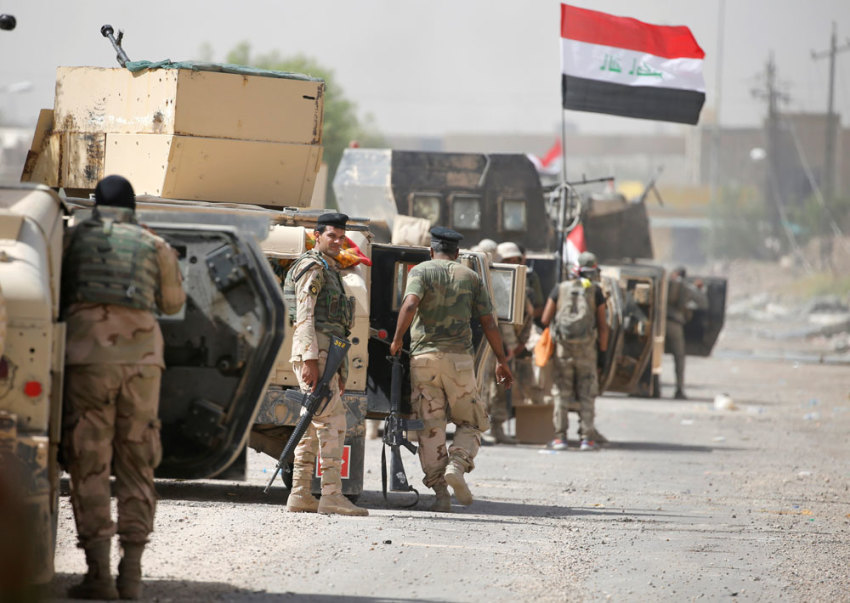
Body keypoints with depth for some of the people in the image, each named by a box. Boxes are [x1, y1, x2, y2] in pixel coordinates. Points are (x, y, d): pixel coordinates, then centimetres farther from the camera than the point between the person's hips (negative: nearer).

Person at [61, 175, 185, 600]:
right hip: (143, 355, 2)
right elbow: (173, 303, 27)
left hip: (89, 353, -2)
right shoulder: (155, 246, 15)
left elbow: (56, 295, 15)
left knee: (89, 463, -1)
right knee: (136, 463, 9)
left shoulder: (76, 237, 10)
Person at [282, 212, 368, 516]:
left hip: (326, 354, 10)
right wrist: (310, 359, -24)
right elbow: (304, 314, -16)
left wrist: (339, 370, 24)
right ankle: (331, 496, -19)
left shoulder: (330, 272, 25)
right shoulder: (312, 267, -7)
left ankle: (300, 495, 9)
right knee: (332, 421, -14)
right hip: (313, 352, -10)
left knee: (313, 426, 8)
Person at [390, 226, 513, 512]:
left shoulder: (421, 271, 4)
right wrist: (502, 362, 14)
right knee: (470, 422, 13)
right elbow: (488, 323, 8)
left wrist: (397, 340, -7)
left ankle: (440, 492, -2)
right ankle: (458, 464, -14)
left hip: (423, 357, -1)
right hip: (459, 359, 1)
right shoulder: (470, 277, 10)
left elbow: (410, 304, -16)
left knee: (430, 427, 3)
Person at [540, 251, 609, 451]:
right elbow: (603, 325, 1)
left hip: (563, 348, 0)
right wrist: (603, 348, 10)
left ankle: (560, 437, 2)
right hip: (586, 351, 0)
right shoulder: (595, 291, 0)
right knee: (587, 395, 5)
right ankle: (587, 437, 1)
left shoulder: (559, 289, 2)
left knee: (561, 394, 6)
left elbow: (545, 319, 3)